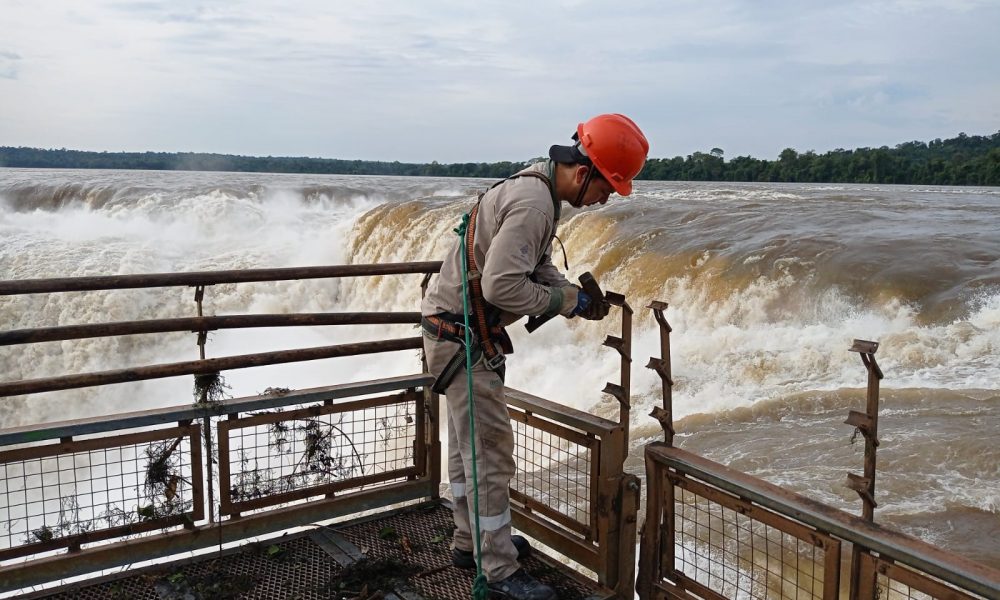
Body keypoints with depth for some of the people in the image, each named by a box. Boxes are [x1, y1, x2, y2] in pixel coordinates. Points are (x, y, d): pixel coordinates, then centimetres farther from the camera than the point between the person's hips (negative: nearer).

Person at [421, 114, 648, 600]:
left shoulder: (537, 187, 8)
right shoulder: (533, 203, -25)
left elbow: (538, 266, 15)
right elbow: (500, 286, -31)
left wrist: (579, 298, -1)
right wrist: (563, 300, -16)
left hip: (454, 328, 11)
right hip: (463, 335, -11)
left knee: (467, 442, 20)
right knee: (490, 451, -3)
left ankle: (470, 540, 36)